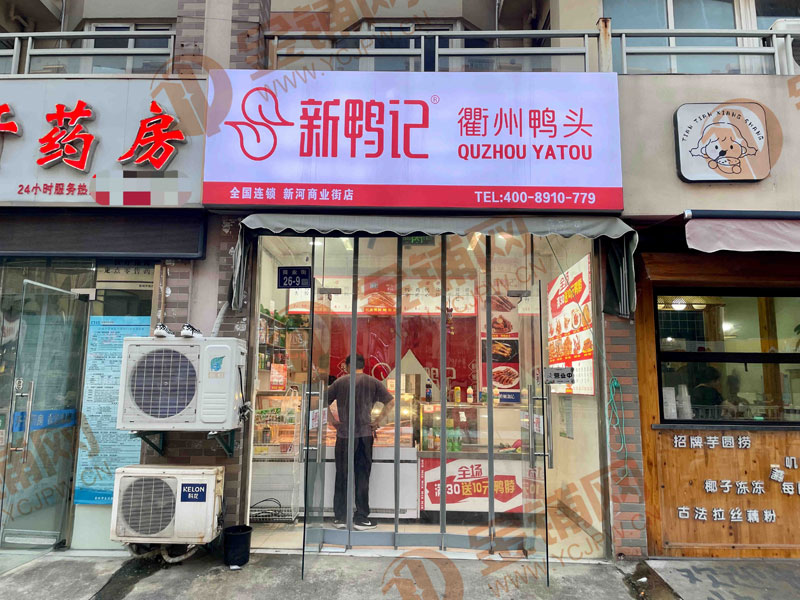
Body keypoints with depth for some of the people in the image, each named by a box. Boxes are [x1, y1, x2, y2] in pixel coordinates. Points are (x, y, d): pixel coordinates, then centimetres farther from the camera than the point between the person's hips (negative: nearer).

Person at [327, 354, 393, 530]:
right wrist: (376, 422, 3)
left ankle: (340, 518, 15)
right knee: (362, 476, 6)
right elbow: (390, 402, -2)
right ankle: (361, 518, 9)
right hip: (365, 434, 0)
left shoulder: (340, 381, 4)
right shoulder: (373, 382, 4)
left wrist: (333, 422, 7)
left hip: (344, 434, 0)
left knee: (342, 476, 9)